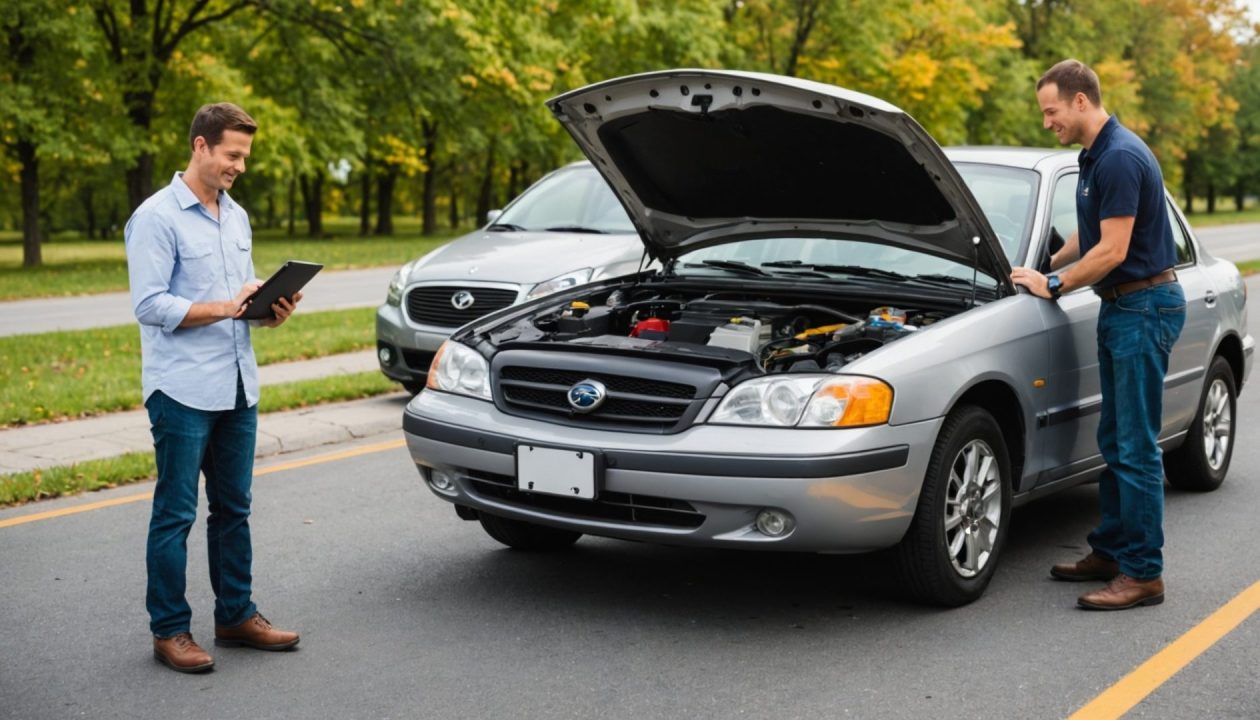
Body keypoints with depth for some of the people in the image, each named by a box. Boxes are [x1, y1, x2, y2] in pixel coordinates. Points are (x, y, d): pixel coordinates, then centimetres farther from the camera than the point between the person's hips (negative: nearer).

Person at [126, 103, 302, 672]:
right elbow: (149, 305, -16)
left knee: (232, 508, 14)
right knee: (175, 513, 0)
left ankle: (236, 614, 24)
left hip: (237, 386, 8)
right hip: (182, 389, -7)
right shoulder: (157, 217, -10)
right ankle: (169, 630, 8)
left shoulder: (236, 216, 15)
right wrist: (225, 308, -22)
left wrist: (270, 310, 0)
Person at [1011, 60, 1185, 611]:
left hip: (1144, 307, -11)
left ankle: (1142, 573, -3)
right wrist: (1047, 265, 19)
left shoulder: (1121, 157, -19)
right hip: (1121, 307, 11)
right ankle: (1111, 551, 24)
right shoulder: (1096, 157, 13)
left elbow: (1112, 250, -21)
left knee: (1136, 446, -8)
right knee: (1115, 440, 15)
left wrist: (1054, 287, -10)